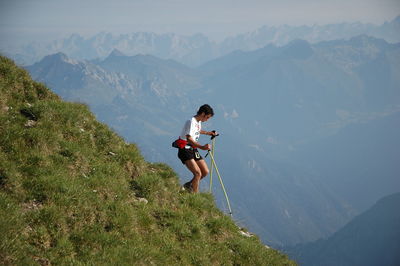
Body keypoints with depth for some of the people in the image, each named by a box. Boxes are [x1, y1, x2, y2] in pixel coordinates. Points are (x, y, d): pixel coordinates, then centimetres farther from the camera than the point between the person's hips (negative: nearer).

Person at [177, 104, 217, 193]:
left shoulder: (199, 122, 12)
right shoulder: (191, 122, -19)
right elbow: (189, 139, -31)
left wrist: (208, 133, 31)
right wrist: (202, 147, -44)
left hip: (194, 150, 9)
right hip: (185, 150, -9)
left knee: (205, 172, 6)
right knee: (198, 173, -21)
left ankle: (188, 185, 24)